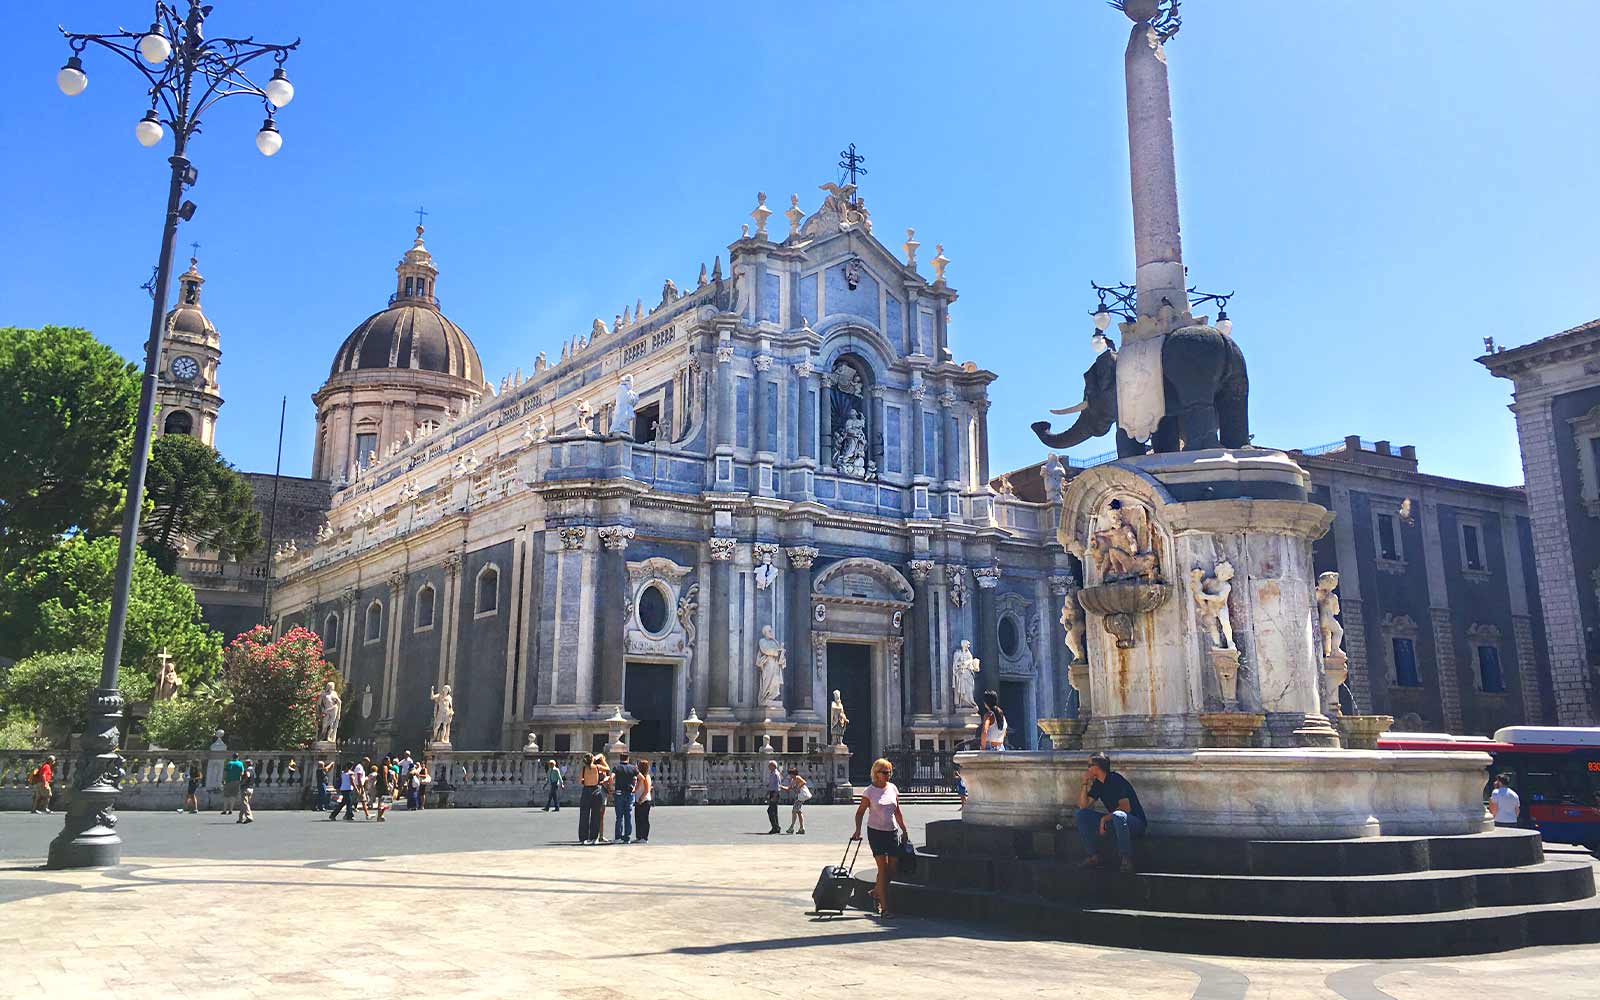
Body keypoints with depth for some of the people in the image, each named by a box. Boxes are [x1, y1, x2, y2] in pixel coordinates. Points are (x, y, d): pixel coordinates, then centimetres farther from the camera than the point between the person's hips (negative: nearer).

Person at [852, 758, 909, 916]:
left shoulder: (893, 788, 7)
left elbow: (897, 812, 15)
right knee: (883, 868, -9)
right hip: (876, 832, -5)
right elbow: (860, 812, -3)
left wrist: (904, 830, 15)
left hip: (892, 832, 5)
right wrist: (858, 830, -14)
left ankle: (876, 892, 28)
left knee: (893, 869, 3)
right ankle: (884, 907, -4)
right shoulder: (869, 791, -6)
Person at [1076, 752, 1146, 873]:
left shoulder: (1116, 780, -17)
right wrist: (1084, 782, -4)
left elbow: (1126, 808, -25)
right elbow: (1083, 805, 4)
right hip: (1113, 819, 8)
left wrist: (1104, 818, -21)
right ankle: (1094, 856, -4)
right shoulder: (1098, 783, 7)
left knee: (1118, 815, -42)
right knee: (1082, 814, -2)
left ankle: (1127, 860, -27)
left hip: (1135, 822, -8)